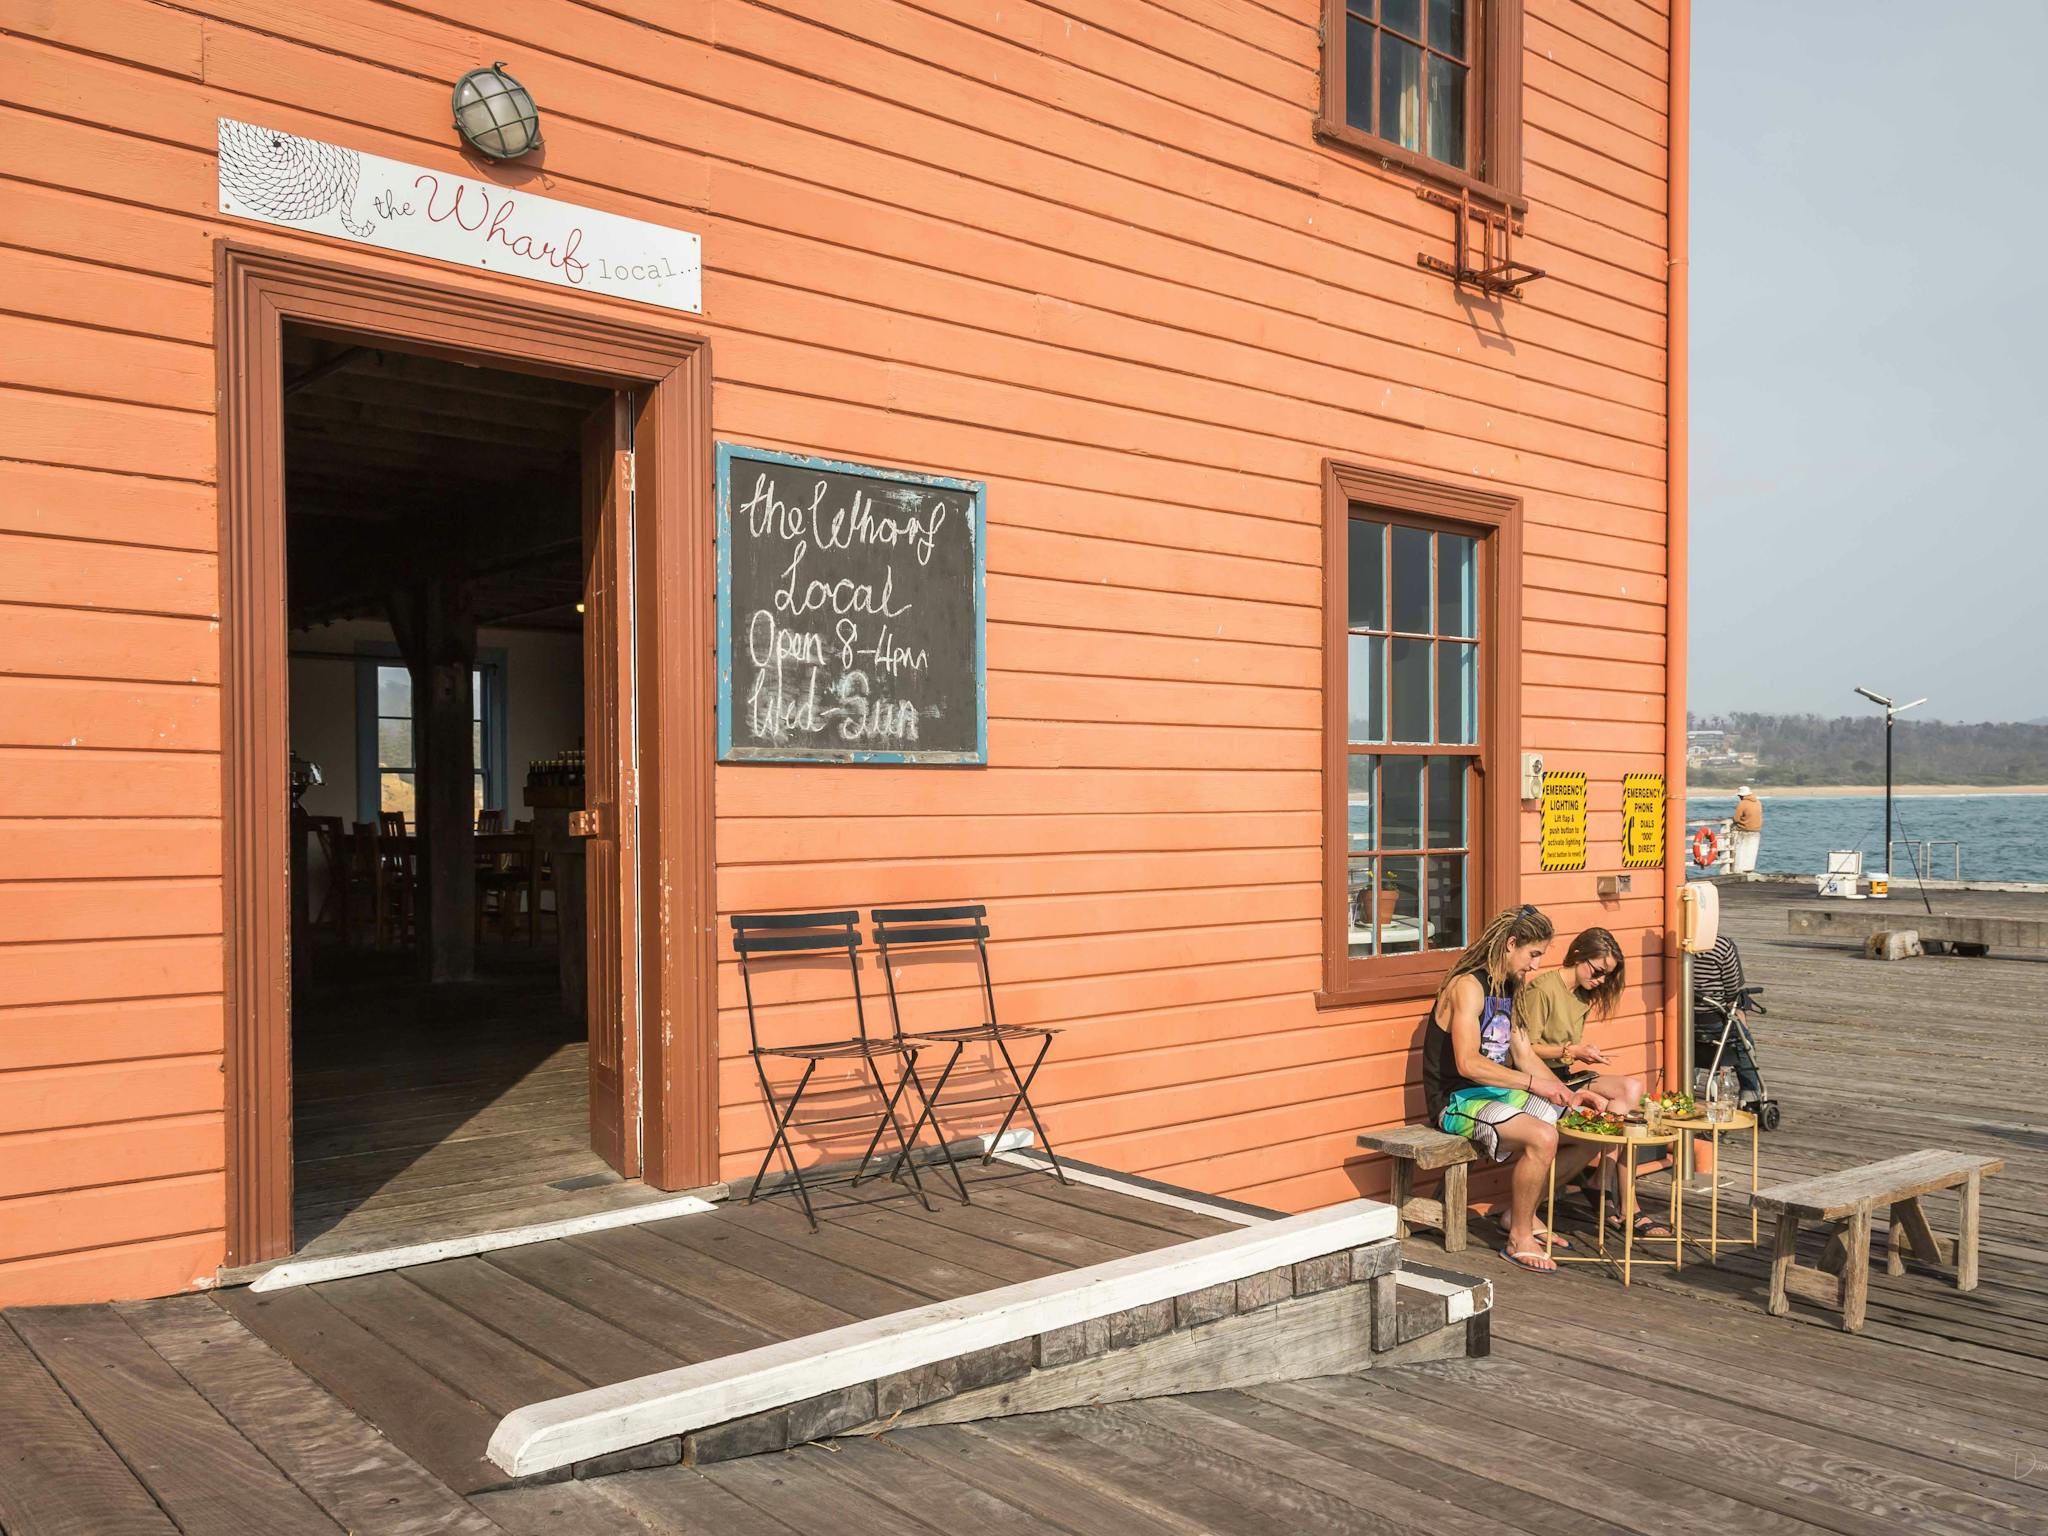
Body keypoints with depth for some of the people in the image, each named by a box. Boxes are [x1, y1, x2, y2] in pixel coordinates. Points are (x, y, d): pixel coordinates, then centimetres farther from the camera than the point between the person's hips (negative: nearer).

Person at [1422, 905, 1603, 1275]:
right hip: (1459, 1102, -10)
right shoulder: (1467, 987, -17)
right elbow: (1468, 1063, -27)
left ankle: (1521, 1210, 13)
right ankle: (1519, 1240, -15)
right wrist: (1534, 1083, -27)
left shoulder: (1509, 989, 14)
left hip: (1500, 1092, 10)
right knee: (1542, 1136, -33)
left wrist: (1570, 1095, 2)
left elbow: (1525, 1056, 15)